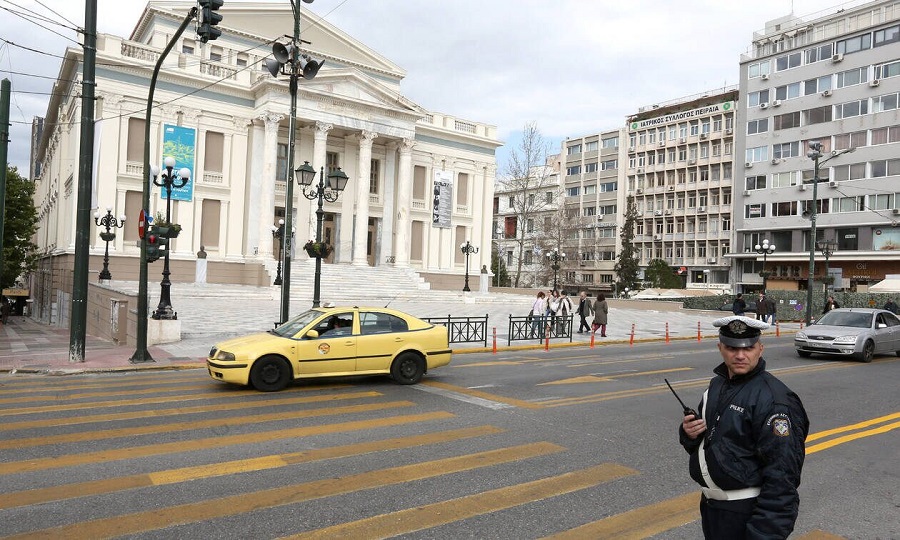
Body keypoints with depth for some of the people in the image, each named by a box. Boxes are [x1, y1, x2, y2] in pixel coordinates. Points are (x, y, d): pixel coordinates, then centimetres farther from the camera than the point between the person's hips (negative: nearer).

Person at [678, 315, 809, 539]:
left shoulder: (772, 398, -19)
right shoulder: (717, 384, 6)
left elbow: (781, 472, -23)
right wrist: (689, 433, -6)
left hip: (745, 513, -8)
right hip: (710, 504, 8)